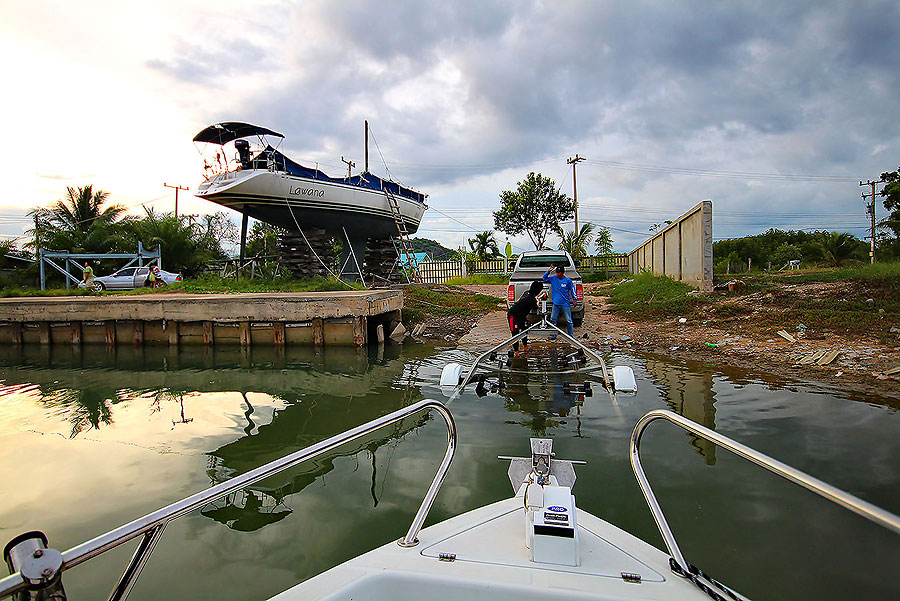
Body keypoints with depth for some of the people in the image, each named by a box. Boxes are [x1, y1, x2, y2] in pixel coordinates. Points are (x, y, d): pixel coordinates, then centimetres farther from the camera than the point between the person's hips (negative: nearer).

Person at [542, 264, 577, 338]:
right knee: (553, 320, 4)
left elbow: (572, 290, 5)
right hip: (556, 304, 3)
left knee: (568, 321, 2)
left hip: (565, 304, -3)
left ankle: (571, 336, 12)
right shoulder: (553, 279, 4)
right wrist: (549, 271, -1)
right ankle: (553, 336, 14)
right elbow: (545, 278, 13)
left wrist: (574, 299, 4)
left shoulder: (568, 281, -4)